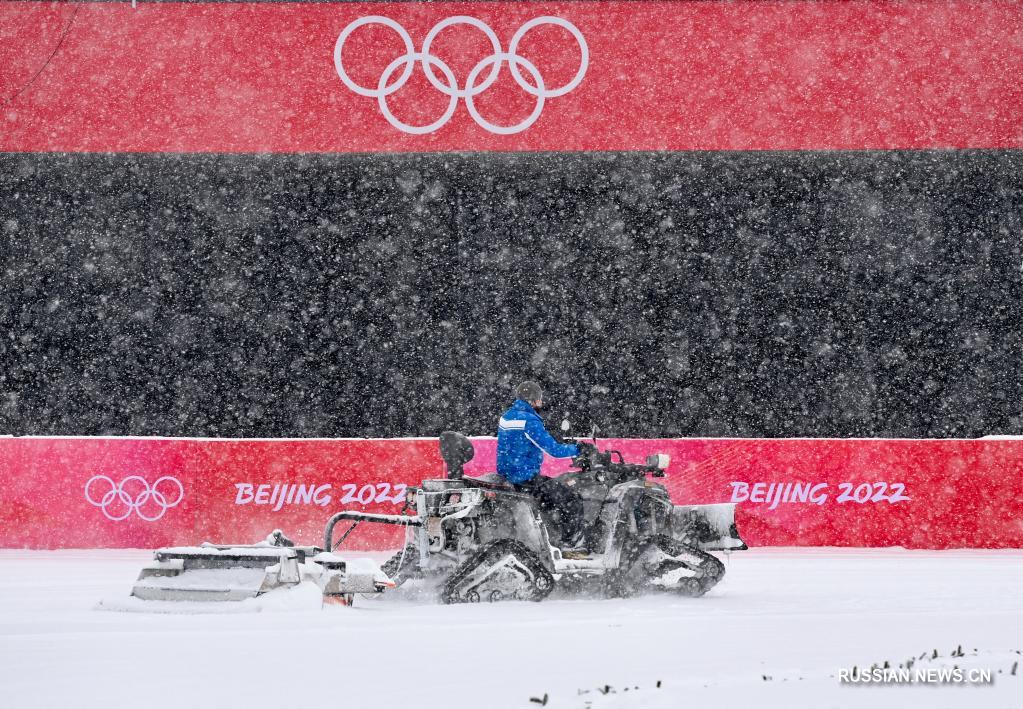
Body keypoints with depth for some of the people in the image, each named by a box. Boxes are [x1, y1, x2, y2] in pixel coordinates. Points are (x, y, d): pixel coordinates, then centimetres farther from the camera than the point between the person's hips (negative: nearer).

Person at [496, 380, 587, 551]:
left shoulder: (506, 417, 10)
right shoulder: (529, 421, -19)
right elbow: (553, 449, -21)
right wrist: (577, 449, -6)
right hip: (526, 476, -10)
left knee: (554, 494, 29)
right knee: (572, 501, -4)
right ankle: (570, 545, -3)